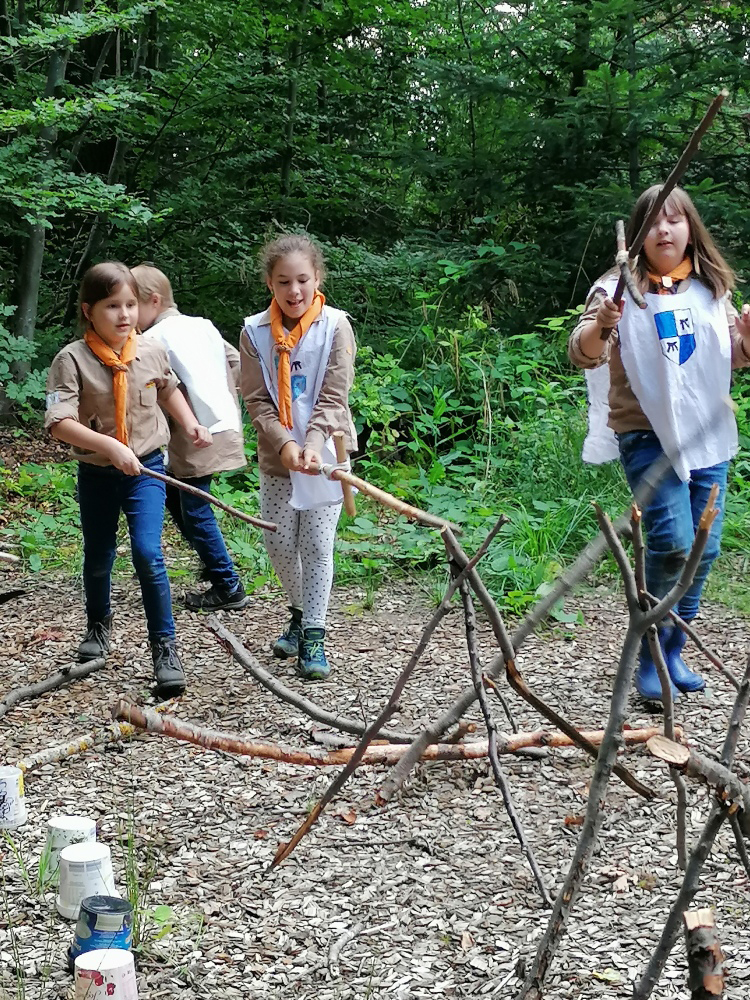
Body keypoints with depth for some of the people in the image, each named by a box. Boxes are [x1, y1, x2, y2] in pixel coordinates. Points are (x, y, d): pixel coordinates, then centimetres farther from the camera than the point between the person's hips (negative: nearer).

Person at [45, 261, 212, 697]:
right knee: (98, 557, 18)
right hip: (96, 473, 0)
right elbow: (60, 423, -25)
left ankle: (165, 646, -8)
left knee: (148, 554, -17)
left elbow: (168, 389, 19)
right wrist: (110, 445, -36)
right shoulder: (73, 360, -16)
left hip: (146, 468, 0)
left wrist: (191, 424, 6)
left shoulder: (152, 352, -5)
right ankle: (99, 625, 46)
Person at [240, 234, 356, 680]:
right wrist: (284, 444, -20)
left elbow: (333, 398, -12)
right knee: (279, 542, 8)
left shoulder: (335, 327, -9)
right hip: (277, 454, 3)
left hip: (324, 453, -3)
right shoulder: (256, 332, -3)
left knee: (317, 545, -3)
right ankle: (300, 611, 32)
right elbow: (257, 400, -5)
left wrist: (313, 445, -26)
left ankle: (314, 635, 3)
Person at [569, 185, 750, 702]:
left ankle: (674, 652, 22)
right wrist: (599, 327, -38)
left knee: (704, 549, 6)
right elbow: (582, 355, -16)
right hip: (648, 434, -5)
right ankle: (650, 656, -1)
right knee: (673, 542, -17)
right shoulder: (621, 288, -6)